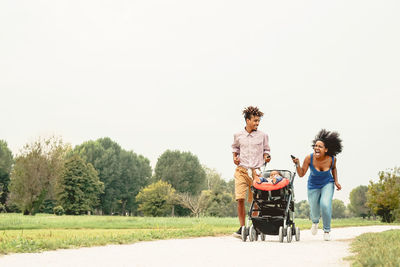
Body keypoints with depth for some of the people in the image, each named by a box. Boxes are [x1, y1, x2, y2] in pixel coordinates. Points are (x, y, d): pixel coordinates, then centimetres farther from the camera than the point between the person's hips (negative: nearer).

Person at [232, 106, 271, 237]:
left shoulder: (263, 136, 5)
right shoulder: (238, 135, 6)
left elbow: (266, 150, 17)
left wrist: (266, 157, -4)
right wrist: (235, 157, 6)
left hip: (256, 171, 0)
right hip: (241, 170, 0)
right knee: (240, 199, -10)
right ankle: (242, 227, -4)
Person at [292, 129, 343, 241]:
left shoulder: (332, 159, -20)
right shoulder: (309, 158, -25)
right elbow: (301, 174, -19)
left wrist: (336, 181, -6)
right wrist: (297, 164, -36)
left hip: (327, 184, 0)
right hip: (313, 186, 0)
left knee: (325, 205, -25)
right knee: (314, 210, 6)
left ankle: (327, 230, 0)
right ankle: (315, 221, 49)